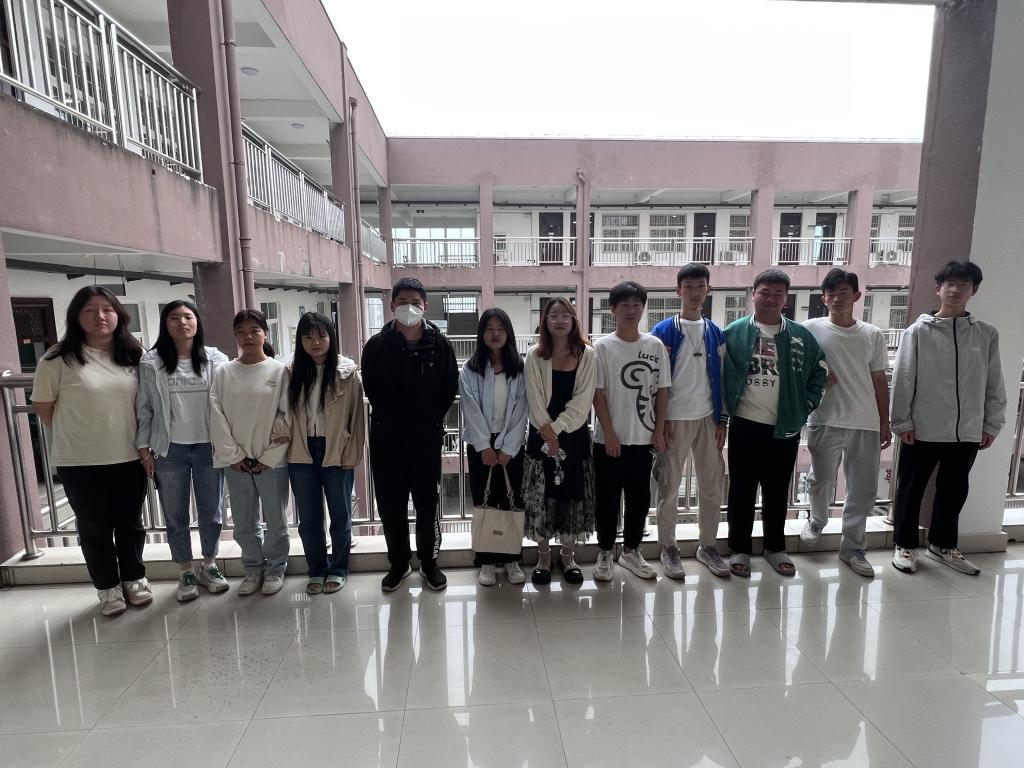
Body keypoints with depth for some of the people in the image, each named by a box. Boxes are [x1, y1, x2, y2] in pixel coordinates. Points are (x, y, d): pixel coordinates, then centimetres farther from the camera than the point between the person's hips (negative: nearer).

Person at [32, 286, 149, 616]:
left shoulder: (134, 355, 0)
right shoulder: (59, 358, -9)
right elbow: (43, 406, -1)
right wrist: (76, 436, 4)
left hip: (129, 458, 2)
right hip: (79, 463, -2)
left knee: (130, 523, 16)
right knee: (94, 527, 13)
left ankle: (134, 579, 35)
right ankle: (108, 588, 31)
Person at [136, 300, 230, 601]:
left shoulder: (216, 360, -2)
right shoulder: (151, 363, -1)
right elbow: (144, 409, 2)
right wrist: (144, 449, 0)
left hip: (209, 448, 0)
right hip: (170, 450, 0)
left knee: (211, 512, 11)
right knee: (175, 516, 12)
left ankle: (209, 566, 31)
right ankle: (185, 573, 29)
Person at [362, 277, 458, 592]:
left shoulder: (440, 344, -3)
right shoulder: (376, 345, -2)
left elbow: (450, 389, 5)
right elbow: (370, 389, 7)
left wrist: (431, 420, 5)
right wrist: (389, 421, 7)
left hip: (426, 440, -1)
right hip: (386, 441, 1)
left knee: (428, 504, 10)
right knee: (390, 506, 11)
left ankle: (429, 562, 29)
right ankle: (398, 563, 30)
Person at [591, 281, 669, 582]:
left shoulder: (655, 346, 3)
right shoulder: (602, 347, -5)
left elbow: (662, 391, 6)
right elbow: (598, 394, -7)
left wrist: (659, 431, 1)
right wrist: (609, 434, -11)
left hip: (643, 438, 3)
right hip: (610, 439, -3)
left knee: (640, 498, 13)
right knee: (608, 499, 7)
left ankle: (631, 550, 31)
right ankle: (604, 553, 23)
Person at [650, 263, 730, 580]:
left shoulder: (715, 333, 8)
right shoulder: (663, 332, -5)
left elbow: (720, 379, 10)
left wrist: (722, 420, 6)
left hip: (707, 418, 4)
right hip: (674, 419, -4)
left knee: (712, 484, 11)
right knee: (669, 486, 4)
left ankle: (708, 545, 28)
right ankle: (668, 548, 20)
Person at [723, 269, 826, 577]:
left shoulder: (801, 336, 4)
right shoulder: (735, 332, -2)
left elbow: (818, 371, 11)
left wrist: (805, 407, 3)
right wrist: (725, 408, -5)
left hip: (786, 428, 2)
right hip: (744, 425, -2)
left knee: (778, 492, 14)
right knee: (741, 490, 7)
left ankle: (775, 548, 31)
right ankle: (739, 549, 21)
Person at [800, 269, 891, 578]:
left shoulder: (873, 335, 8)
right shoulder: (811, 329, -2)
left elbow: (879, 380, 11)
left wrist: (885, 422, 9)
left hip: (866, 422, 3)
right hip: (825, 420, -2)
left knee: (863, 489, 7)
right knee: (821, 480, 10)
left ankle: (852, 547, 21)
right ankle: (817, 520, 39)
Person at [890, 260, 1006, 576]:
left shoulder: (987, 334, 4)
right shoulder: (918, 331, -5)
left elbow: (994, 385, 8)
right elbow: (903, 380, -6)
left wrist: (992, 424, 5)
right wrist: (902, 422, -9)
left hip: (967, 431, 3)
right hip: (923, 429, -3)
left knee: (954, 492, 16)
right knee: (911, 490, 7)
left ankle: (943, 545, 34)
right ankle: (905, 546, 22)